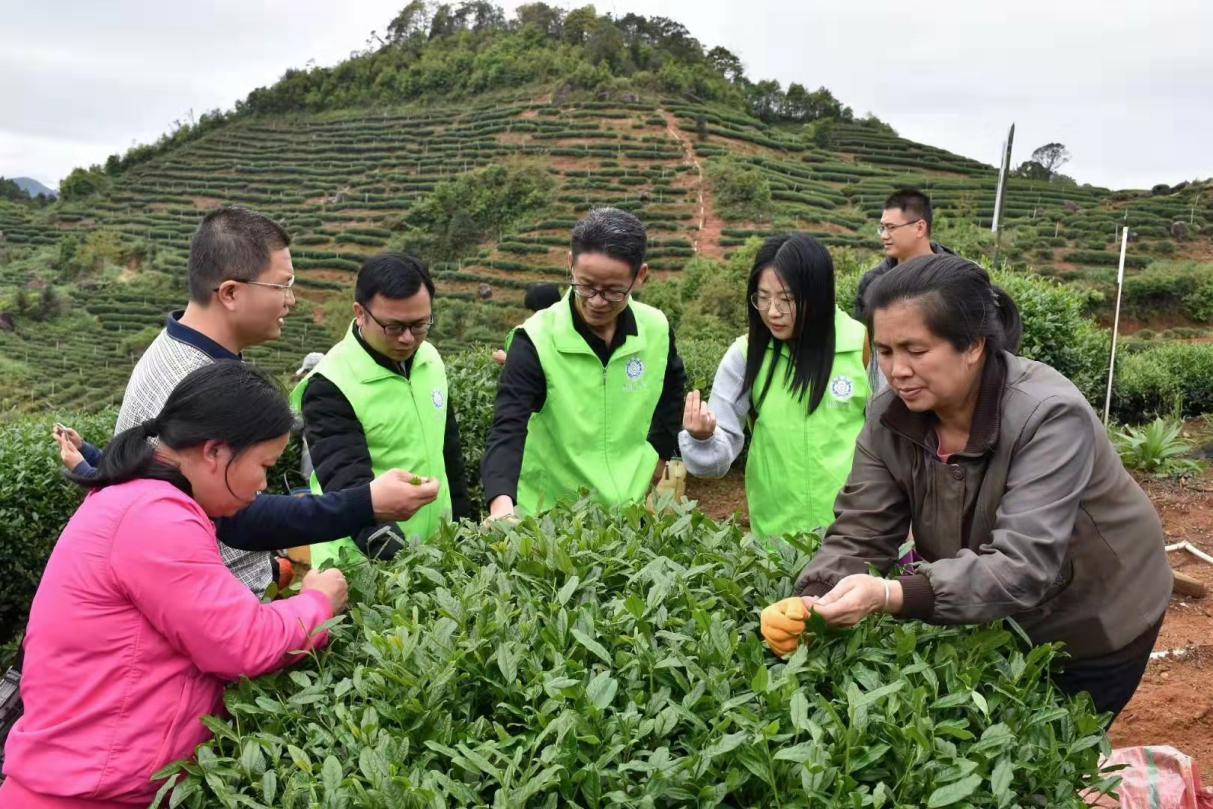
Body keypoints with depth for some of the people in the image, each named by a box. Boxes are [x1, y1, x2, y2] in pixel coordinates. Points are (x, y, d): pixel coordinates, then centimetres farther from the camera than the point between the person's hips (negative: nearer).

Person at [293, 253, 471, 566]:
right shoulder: (331, 386, -18)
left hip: (436, 549, 6)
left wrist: (462, 521, 13)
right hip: (362, 561, -6)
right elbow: (346, 484, -27)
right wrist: (391, 549, -41)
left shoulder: (430, 359, 2)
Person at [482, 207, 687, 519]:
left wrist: (659, 452, 9)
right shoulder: (536, 339, -20)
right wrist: (502, 503, -44)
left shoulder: (656, 330, -7)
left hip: (631, 508, 4)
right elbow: (508, 429, -28)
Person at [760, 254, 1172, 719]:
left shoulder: (1050, 417, -33)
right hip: (994, 624, 5)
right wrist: (810, 603, -37)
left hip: (1093, 627, -4)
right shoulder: (889, 417, -16)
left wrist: (893, 596, -54)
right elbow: (859, 534, -17)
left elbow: (1022, 567, -40)